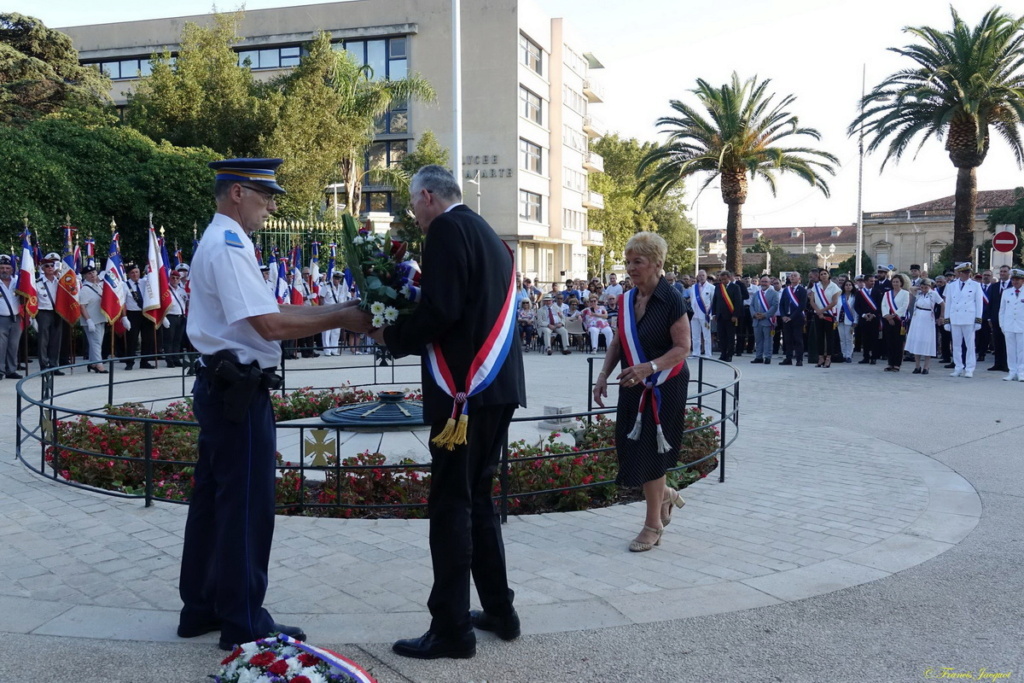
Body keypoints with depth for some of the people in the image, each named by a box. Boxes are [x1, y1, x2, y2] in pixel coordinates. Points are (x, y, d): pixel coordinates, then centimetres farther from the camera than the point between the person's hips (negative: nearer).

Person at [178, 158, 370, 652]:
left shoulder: (220, 242, 16)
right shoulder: (229, 246, -17)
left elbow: (268, 310, 13)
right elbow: (271, 325, -24)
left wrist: (334, 309, 5)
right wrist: (340, 319, -17)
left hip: (221, 388, 11)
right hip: (239, 392, -11)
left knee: (213, 499, 16)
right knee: (247, 505, -1)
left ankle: (201, 607, 28)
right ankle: (243, 622, 9)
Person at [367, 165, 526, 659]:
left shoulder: (447, 229, -8)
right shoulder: (486, 234, 19)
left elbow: (440, 309, -19)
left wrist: (394, 335, -2)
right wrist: (410, 334, 15)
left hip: (464, 389, -9)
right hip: (496, 384, 9)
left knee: (451, 505, -2)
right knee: (478, 498, 17)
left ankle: (451, 629, 5)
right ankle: (499, 610, 25)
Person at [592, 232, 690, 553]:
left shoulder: (671, 300, -13)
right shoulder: (627, 300, 5)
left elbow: (683, 347, -16)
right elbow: (618, 342, 13)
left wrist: (649, 367, -29)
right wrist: (603, 375, 1)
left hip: (663, 388, -6)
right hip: (632, 387, 6)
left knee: (649, 452, -2)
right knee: (631, 450, 7)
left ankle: (653, 525, 14)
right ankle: (665, 495, 35)